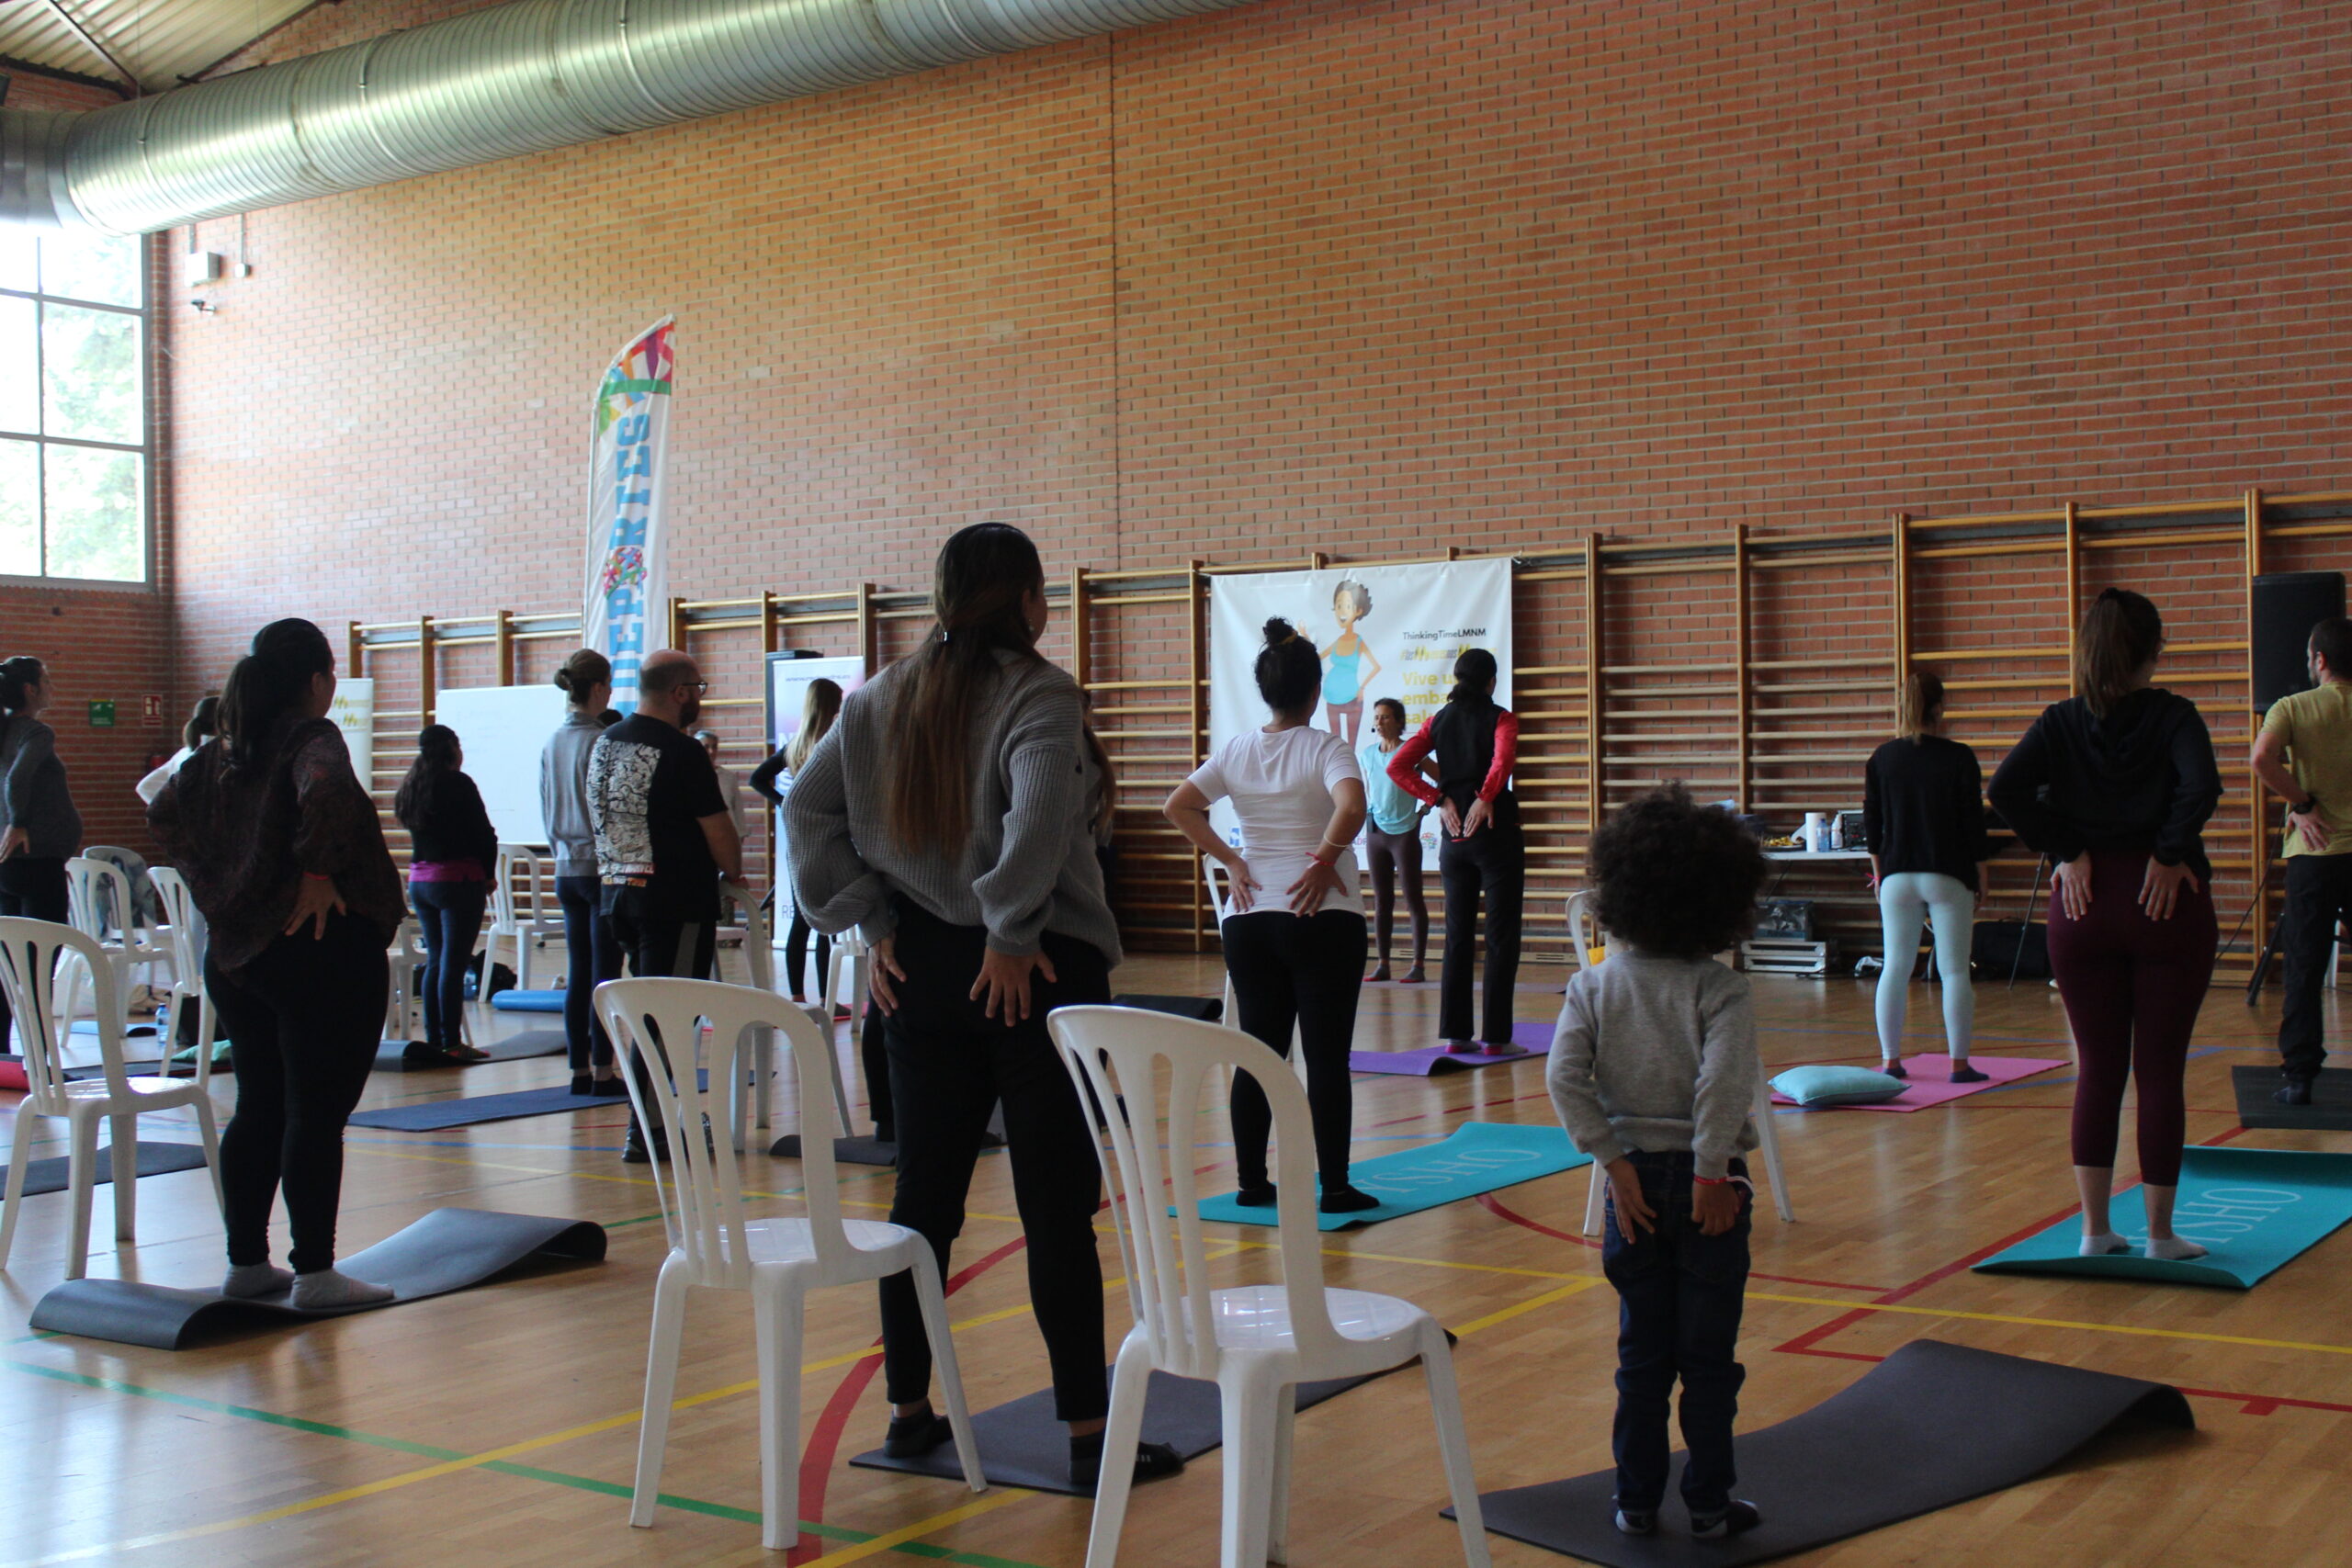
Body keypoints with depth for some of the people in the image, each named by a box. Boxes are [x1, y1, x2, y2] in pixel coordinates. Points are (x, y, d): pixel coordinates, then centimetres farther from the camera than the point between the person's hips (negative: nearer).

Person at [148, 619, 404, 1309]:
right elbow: (326, 793, -33)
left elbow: (164, 813, 19)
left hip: (238, 951, 8)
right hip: (322, 950, -8)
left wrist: (215, 880, 18)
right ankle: (314, 1273, 2)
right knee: (317, 1115, -2)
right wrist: (318, 871, -25)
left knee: (258, 1111, 15)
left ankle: (246, 1262, 22)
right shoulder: (312, 738, -13)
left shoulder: (223, 749, 11)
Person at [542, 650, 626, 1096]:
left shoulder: (552, 743, 8)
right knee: (604, 972, -2)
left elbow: (546, 811, 14)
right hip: (602, 867, -7)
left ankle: (579, 1069, 14)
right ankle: (603, 1071, 0)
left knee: (577, 972, 10)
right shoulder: (600, 742, -14)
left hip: (566, 870, 7)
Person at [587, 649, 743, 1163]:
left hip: (616, 891, 8)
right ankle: (646, 1133, -2)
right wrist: (733, 872, 8)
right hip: (676, 902, -8)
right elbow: (719, 833, -11)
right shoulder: (682, 753, -14)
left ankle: (653, 1121, 22)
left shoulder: (605, 744, 10)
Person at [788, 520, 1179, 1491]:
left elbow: (806, 807, 6)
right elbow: (1040, 816, -27)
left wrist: (874, 923, 5)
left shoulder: (881, 699, 8)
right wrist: (1013, 931, -16)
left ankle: (909, 1411, 21)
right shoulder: (1037, 693, -11)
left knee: (924, 1191, 12)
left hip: (923, 971, 6)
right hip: (1036, 975, -6)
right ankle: (1088, 1435, 5)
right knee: (1056, 1206, -1)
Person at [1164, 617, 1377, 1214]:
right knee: (1327, 1055, 0)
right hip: (1323, 918, -5)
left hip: (1250, 919, 5)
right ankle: (1335, 1188, 3)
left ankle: (1251, 1183, 16)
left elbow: (1178, 806, 3)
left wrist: (1229, 860, 3)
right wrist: (1326, 858, -14)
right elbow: (1351, 805, -26)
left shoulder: (1235, 751, 6)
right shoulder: (1325, 748, -8)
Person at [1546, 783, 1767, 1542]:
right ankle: (1709, 1502, 15)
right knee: (1709, 1355, 8)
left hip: (1634, 1178, 3)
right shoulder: (1720, 990, -11)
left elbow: (1563, 1075, -11)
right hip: (1702, 1180, -3)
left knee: (1642, 1351, 14)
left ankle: (1637, 1499, 19)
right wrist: (1711, 1171, -18)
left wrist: (1616, 1163, -8)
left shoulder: (1595, 984, -1)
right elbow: (1725, 1081, -26)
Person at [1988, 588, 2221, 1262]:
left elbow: (2007, 788, -13)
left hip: (2084, 903, 2)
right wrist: (2170, 855, -11)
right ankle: (2160, 1233, 10)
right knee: (2160, 1070, 4)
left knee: (2097, 1068, 9)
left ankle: (2095, 1229, 10)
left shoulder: (2062, 722, 1)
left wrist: (2065, 853, -6)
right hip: (2166, 901, -2)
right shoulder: (2172, 715, -5)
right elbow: (2199, 787, -24)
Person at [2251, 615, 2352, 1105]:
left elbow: (2262, 758, -22)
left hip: (2313, 851, -2)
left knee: (2304, 971, 2)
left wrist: (2302, 802, -10)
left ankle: (2298, 1076, 1)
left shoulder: (2294, 708, -4)